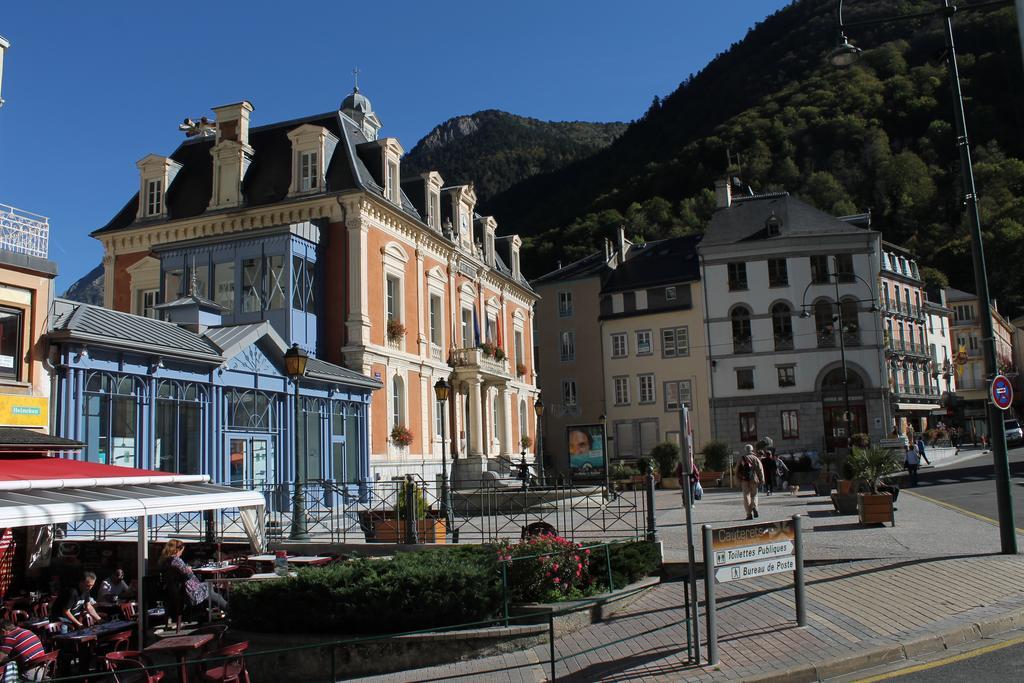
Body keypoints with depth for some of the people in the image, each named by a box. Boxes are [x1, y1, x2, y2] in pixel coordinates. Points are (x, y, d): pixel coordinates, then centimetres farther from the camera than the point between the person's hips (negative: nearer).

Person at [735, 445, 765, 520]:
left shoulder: (741, 459, 8)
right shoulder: (755, 458, 6)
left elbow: (737, 471, 6)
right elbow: (760, 469, -3)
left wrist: (738, 481, 11)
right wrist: (761, 480, -1)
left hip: (744, 480, 0)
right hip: (754, 480, 0)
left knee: (746, 496, 2)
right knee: (754, 495, 16)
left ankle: (749, 514, -5)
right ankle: (754, 507, -9)